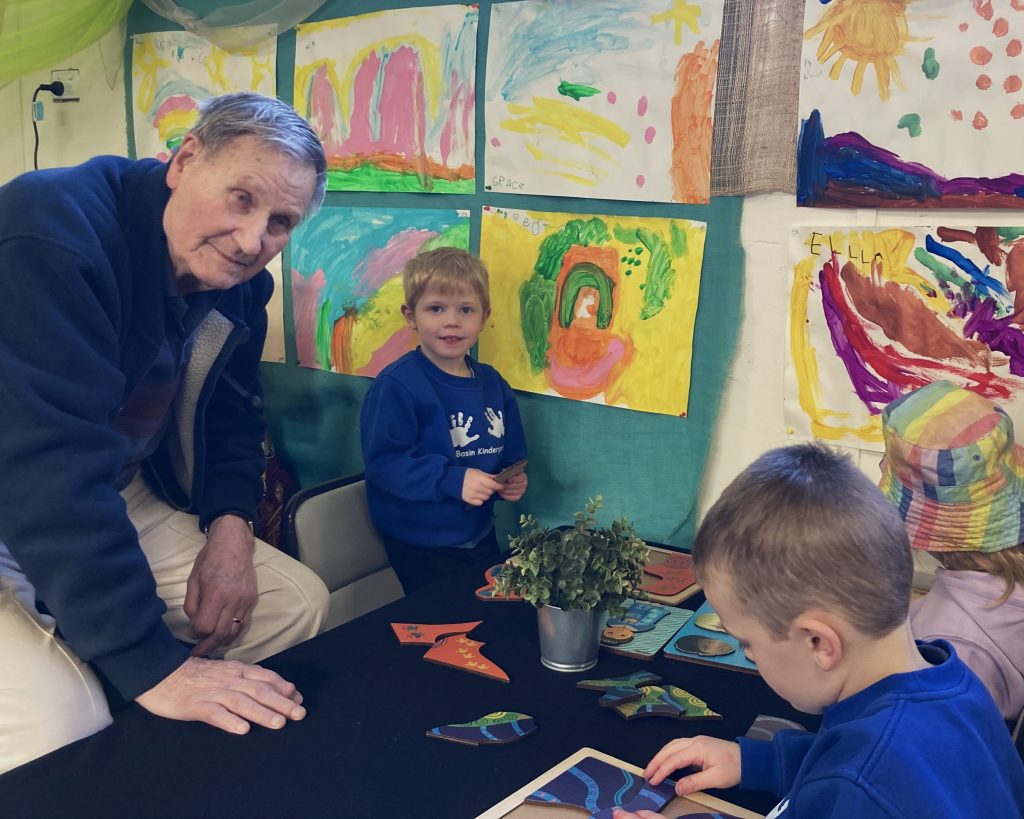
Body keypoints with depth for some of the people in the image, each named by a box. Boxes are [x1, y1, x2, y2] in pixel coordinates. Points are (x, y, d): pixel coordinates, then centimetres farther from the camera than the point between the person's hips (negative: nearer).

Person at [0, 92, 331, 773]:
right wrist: (152, 664, -37)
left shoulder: (239, 283, -1)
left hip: (117, 505, 8)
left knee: (296, 602, 0)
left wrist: (231, 526, -11)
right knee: (61, 722, -30)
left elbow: (232, 418, 10)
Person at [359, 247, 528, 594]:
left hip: (480, 537, 7)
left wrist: (513, 480, -7)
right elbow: (383, 462, -23)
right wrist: (453, 480, -29)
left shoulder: (493, 384, 5)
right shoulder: (396, 385, -18)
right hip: (422, 548, -7)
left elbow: (511, 455, 15)